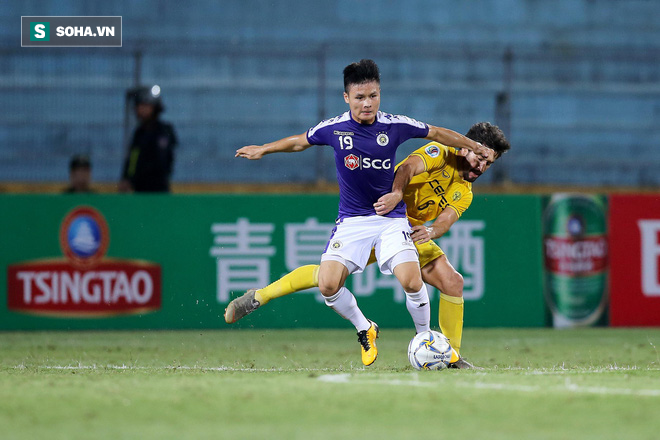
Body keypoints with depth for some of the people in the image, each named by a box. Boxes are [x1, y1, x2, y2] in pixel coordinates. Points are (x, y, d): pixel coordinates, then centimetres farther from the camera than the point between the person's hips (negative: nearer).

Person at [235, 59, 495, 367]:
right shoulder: (333, 129, -9)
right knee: (328, 286, -19)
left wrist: (476, 148, 18)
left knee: (411, 281, -23)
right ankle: (365, 331, 11)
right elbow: (299, 142, 13)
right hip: (352, 220, 1)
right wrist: (263, 149, 24)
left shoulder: (395, 126, -10)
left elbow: (437, 134, 8)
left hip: (391, 218, -1)